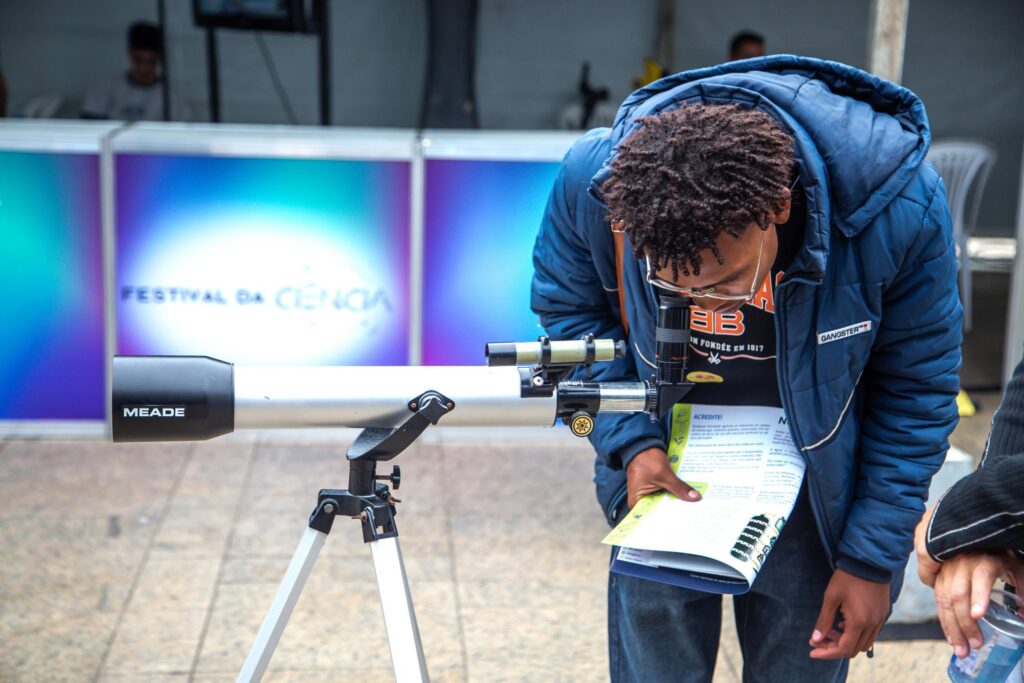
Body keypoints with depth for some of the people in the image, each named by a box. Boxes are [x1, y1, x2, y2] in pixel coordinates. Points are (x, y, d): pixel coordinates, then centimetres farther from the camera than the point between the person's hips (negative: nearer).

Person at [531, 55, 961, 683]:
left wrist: (875, 559, -8)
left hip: (812, 485, -1)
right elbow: (568, 310, -3)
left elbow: (916, 391, -12)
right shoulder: (591, 181, -25)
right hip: (664, 472, 1)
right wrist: (631, 441, -16)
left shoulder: (899, 206, -28)